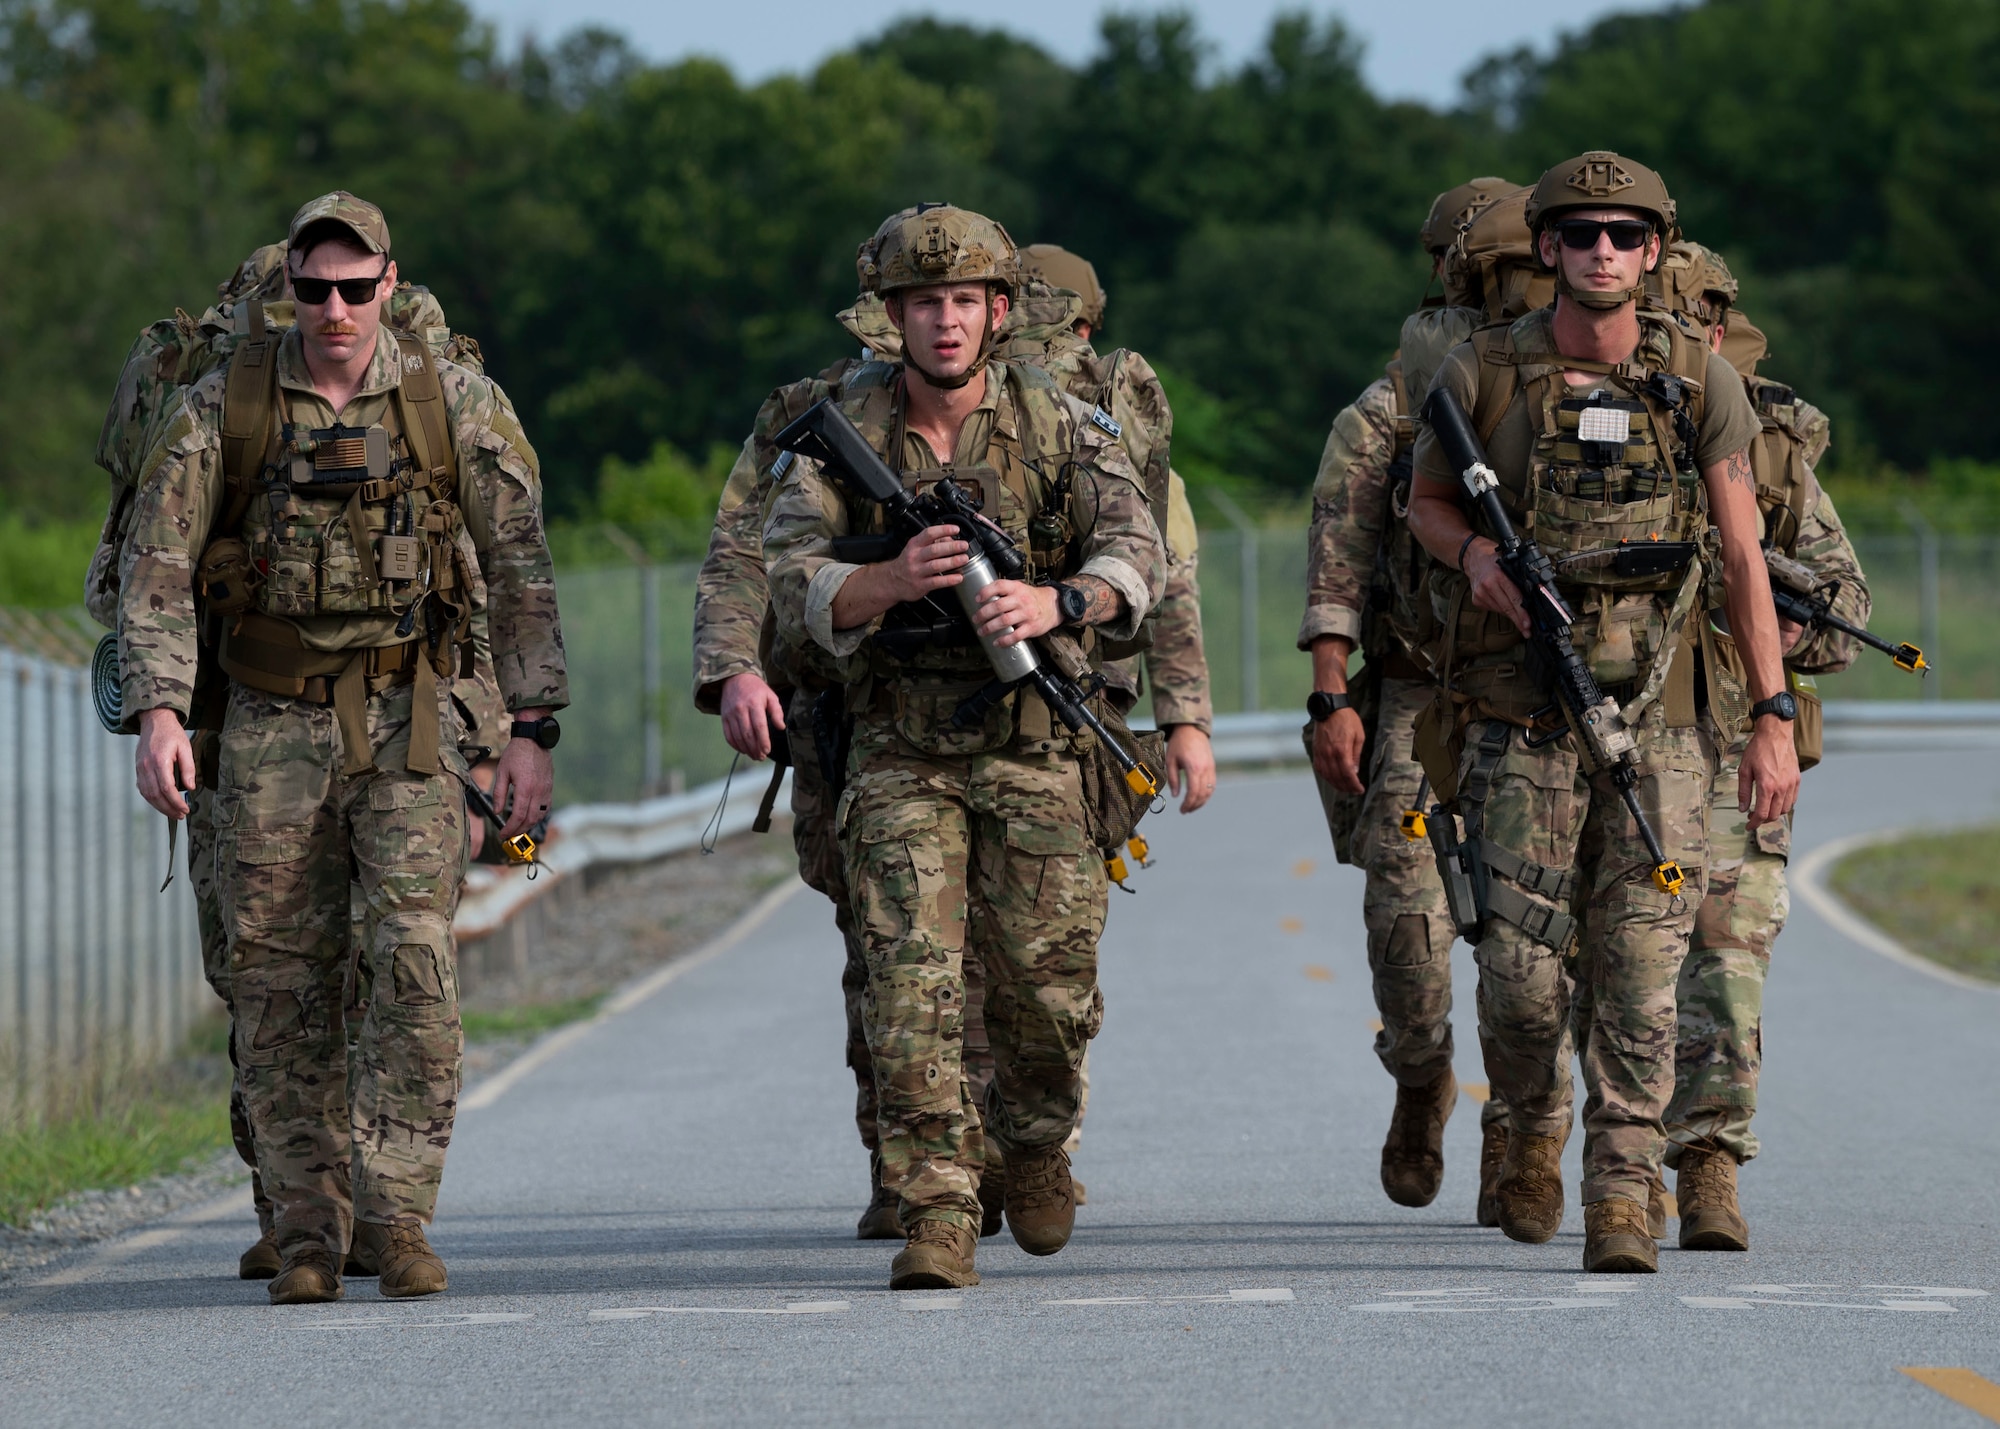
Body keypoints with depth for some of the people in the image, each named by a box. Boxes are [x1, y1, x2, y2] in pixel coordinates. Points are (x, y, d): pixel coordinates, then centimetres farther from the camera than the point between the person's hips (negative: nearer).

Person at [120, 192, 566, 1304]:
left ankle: (395, 1210, -7)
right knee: (282, 984, 2)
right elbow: (157, 570, 0)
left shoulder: (457, 406, -1)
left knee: (419, 960, -15)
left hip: (407, 722, -1)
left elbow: (522, 570, 1)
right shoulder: (221, 410, 0)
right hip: (272, 731, 1)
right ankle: (309, 1230, 11)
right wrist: (159, 712, -13)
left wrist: (534, 729, -6)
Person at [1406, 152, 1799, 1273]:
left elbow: (1744, 554, 2)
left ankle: (1622, 1199, 1)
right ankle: (1535, 1130, 26)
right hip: (1519, 721, 0)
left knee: (1639, 969, -5)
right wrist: (1473, 551, -7)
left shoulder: (1701, 383, 2)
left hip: (1657, 720, 0)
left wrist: (1775, 719, -3)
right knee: (1520, 965, -3)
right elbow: (1426, 498, 18)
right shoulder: (1483, 375, 1)